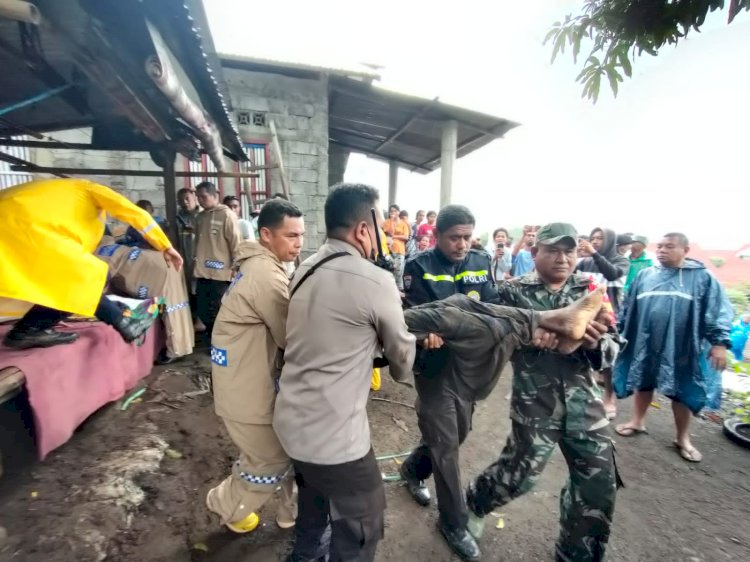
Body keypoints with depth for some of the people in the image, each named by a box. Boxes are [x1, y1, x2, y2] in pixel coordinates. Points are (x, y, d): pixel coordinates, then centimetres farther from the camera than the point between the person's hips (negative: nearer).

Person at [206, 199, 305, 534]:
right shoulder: (266, 276, -27)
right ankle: (226, 505, 40)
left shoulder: (261, 266, 7)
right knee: (270, 463, 12)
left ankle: (293, 512, 40)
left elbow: (278, 330, 6)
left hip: (256, 377, 9)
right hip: (247, 387, -9)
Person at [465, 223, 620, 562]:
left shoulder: (589, 291, 5)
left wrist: (595, 343, -19)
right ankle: (474, 502, 36)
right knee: (521, 472, 3)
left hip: (583, 400, 4)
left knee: (599, 482, 9)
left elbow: (611, 352, 3)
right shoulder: (513, 291, -4)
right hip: (534, 399, -4)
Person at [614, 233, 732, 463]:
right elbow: (628, 307, 8)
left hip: (682, 348, -2)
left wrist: (719, 342, -13)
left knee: (682, 392, 11)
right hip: (644, 345, 2)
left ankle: (683, 438, 29)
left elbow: (719, 311, -5)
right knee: (643, 384, 16)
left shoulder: (702, 277, -2)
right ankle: (637, 422, 35)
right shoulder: (645, 275, 5)